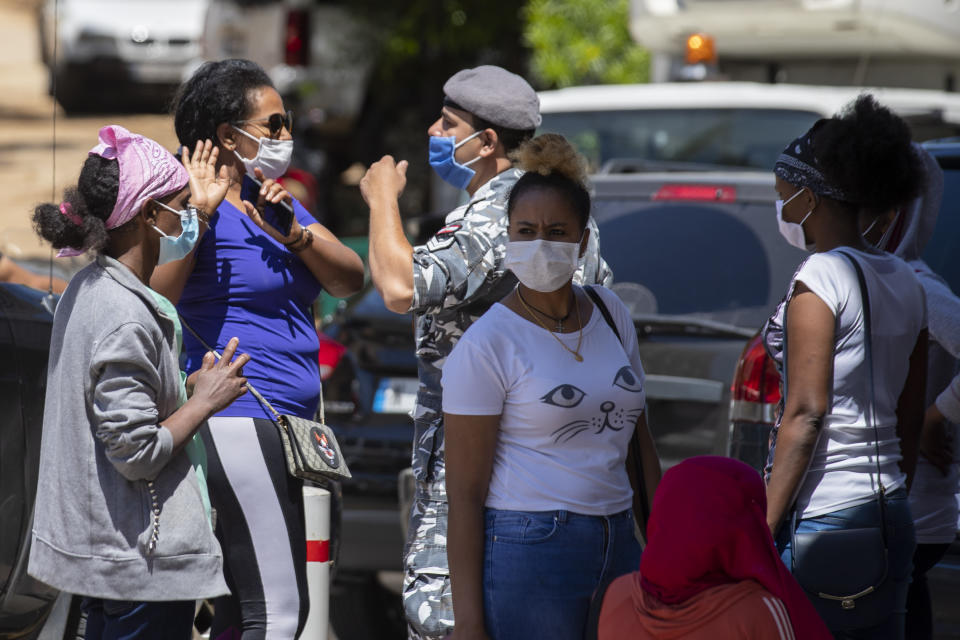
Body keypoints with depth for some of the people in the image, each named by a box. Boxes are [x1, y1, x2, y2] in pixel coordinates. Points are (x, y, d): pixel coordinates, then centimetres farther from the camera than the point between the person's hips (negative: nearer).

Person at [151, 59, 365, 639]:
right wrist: (199, 216, -27)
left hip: (281, 426, 10)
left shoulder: (282, 204, 18)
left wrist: (294, 234, -11)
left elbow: (351, 279, 6)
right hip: (239, 421, -10)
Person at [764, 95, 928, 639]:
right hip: (890, 520, 8)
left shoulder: (821, 278, -12)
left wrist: (763, 527, -16)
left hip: (822, 513, -8)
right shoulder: (905, 282, 12)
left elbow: (806, 414, -17)